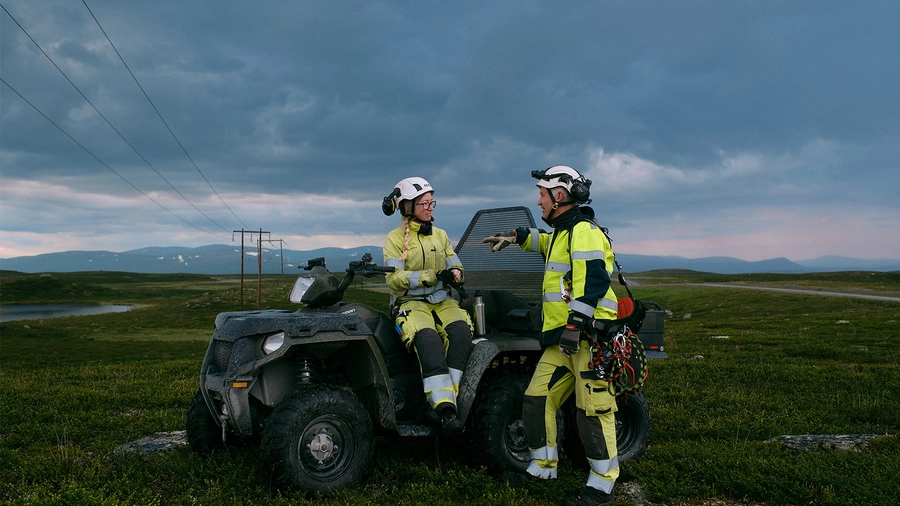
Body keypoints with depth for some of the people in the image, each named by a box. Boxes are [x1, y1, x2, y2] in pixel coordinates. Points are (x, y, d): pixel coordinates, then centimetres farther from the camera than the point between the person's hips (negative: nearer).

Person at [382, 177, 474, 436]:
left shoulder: (440, 235, 17)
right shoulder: (395, 238, 0)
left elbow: (455, 265, 15)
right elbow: (394, 278, -11)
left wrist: (455, 272, -12)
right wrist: (433, 276, -20)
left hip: (442, 300, 5)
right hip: (411, 303, -4)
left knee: (461, 330, -29)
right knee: (429, 340, -35)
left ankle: (444, 398, -28)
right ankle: (445, 409, -38)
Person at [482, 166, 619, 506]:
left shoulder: (583, 231, -11)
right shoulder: (562, 233, 20)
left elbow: (591, 281, -22)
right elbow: (546, 242, 46)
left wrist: (575, 325, -27)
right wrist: (517, 236, 40)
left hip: (587, 336, -10)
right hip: (561, 338, 10)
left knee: (593, 411, -5)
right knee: (536, 400, 10)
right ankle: (542, 467, 23)